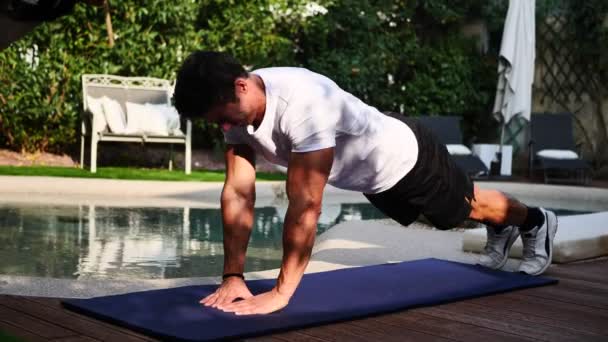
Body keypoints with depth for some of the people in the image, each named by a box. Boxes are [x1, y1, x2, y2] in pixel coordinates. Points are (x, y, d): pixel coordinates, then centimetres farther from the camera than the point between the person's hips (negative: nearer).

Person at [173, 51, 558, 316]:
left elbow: (305, 205, -46)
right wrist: (233, 276, -21)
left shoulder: (301, 102, -47)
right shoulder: (238, 107, -22)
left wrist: (280, 293, -43)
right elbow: (238, 194, -19)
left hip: (404, 157, -6)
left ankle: (535, 222, 54)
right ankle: (501, 231, 63)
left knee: (470, 206, 22)